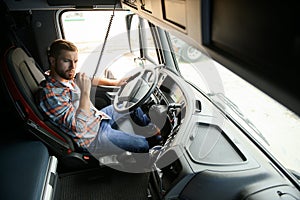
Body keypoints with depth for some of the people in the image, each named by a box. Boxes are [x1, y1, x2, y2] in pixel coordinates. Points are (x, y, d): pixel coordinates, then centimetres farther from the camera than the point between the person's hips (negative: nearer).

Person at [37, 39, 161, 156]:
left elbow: (90, 79, 18)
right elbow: (78, 129, -35)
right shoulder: (50, 94, -30)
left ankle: (154, 132, 34)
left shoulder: (67, 77, -3)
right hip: (93, 138, -9)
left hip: (98, 118, 9)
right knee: (144, 145, -10)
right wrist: (85, 92, -37)